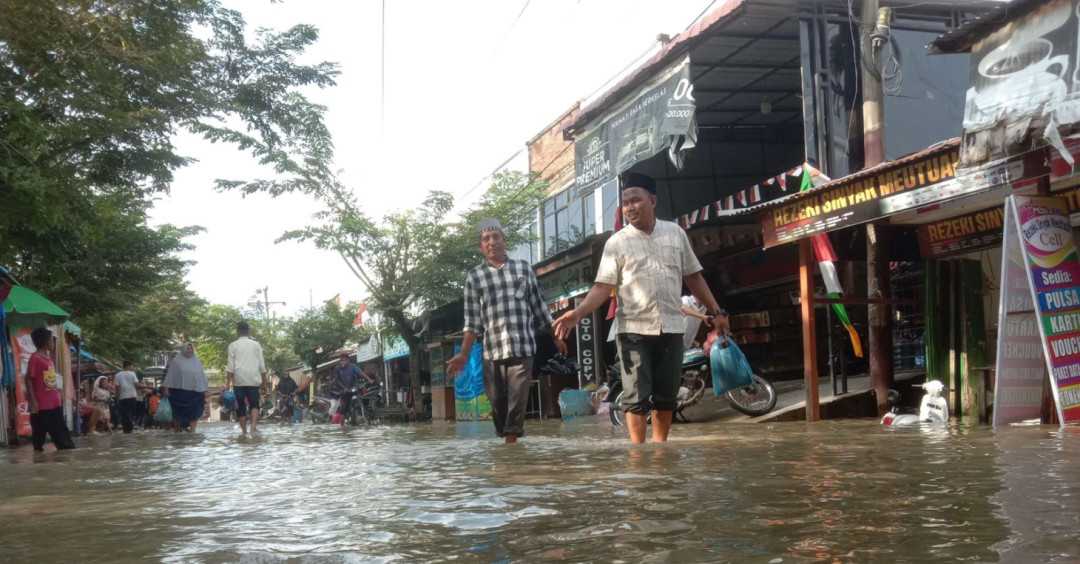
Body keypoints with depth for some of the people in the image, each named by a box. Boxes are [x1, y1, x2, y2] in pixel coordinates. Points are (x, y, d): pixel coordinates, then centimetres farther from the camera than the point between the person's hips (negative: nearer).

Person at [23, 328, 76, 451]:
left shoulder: (49, 359, 15)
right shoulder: (35, 358, -10)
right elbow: (28, 380, -13)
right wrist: (32, 400, -18)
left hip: (55, 405, 9)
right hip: (40, 406, -9)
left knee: (62, 433, 10)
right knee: (38, 435, 1)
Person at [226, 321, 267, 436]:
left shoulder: (233, 345, 3)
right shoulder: (256, 345, 8)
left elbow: (230, 366, -4)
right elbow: (262, 366, 8)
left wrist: (228, 383, -4)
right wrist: (264, 382, 14)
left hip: (239, 380, -1)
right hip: (253, 380, 1)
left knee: (240, 406, 8)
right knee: (254, 404, 6)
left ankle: (244, 431, 9)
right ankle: (254, 425, -18)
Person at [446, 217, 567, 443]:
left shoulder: (524, 268, 9)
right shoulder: (474, 277, 5)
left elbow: (539, 306, 14)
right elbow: (472, 321, 5)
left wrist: (556, 336, 15)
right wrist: (463, 354, -2)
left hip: (523, 348, 0)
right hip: (492, 351, 0)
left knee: (517, 404, -7)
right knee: (498, 404, 4)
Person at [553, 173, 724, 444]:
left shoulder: (675, 233, 8)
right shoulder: (617, 243, -1)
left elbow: (693, 276, 15)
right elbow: (603, 286, -6)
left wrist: (715, 310, 15)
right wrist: (577, 313, -21)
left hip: (671, 327, 3)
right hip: (633, 329, -3)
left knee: (666, 395, 8)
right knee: (637, 396, -5)